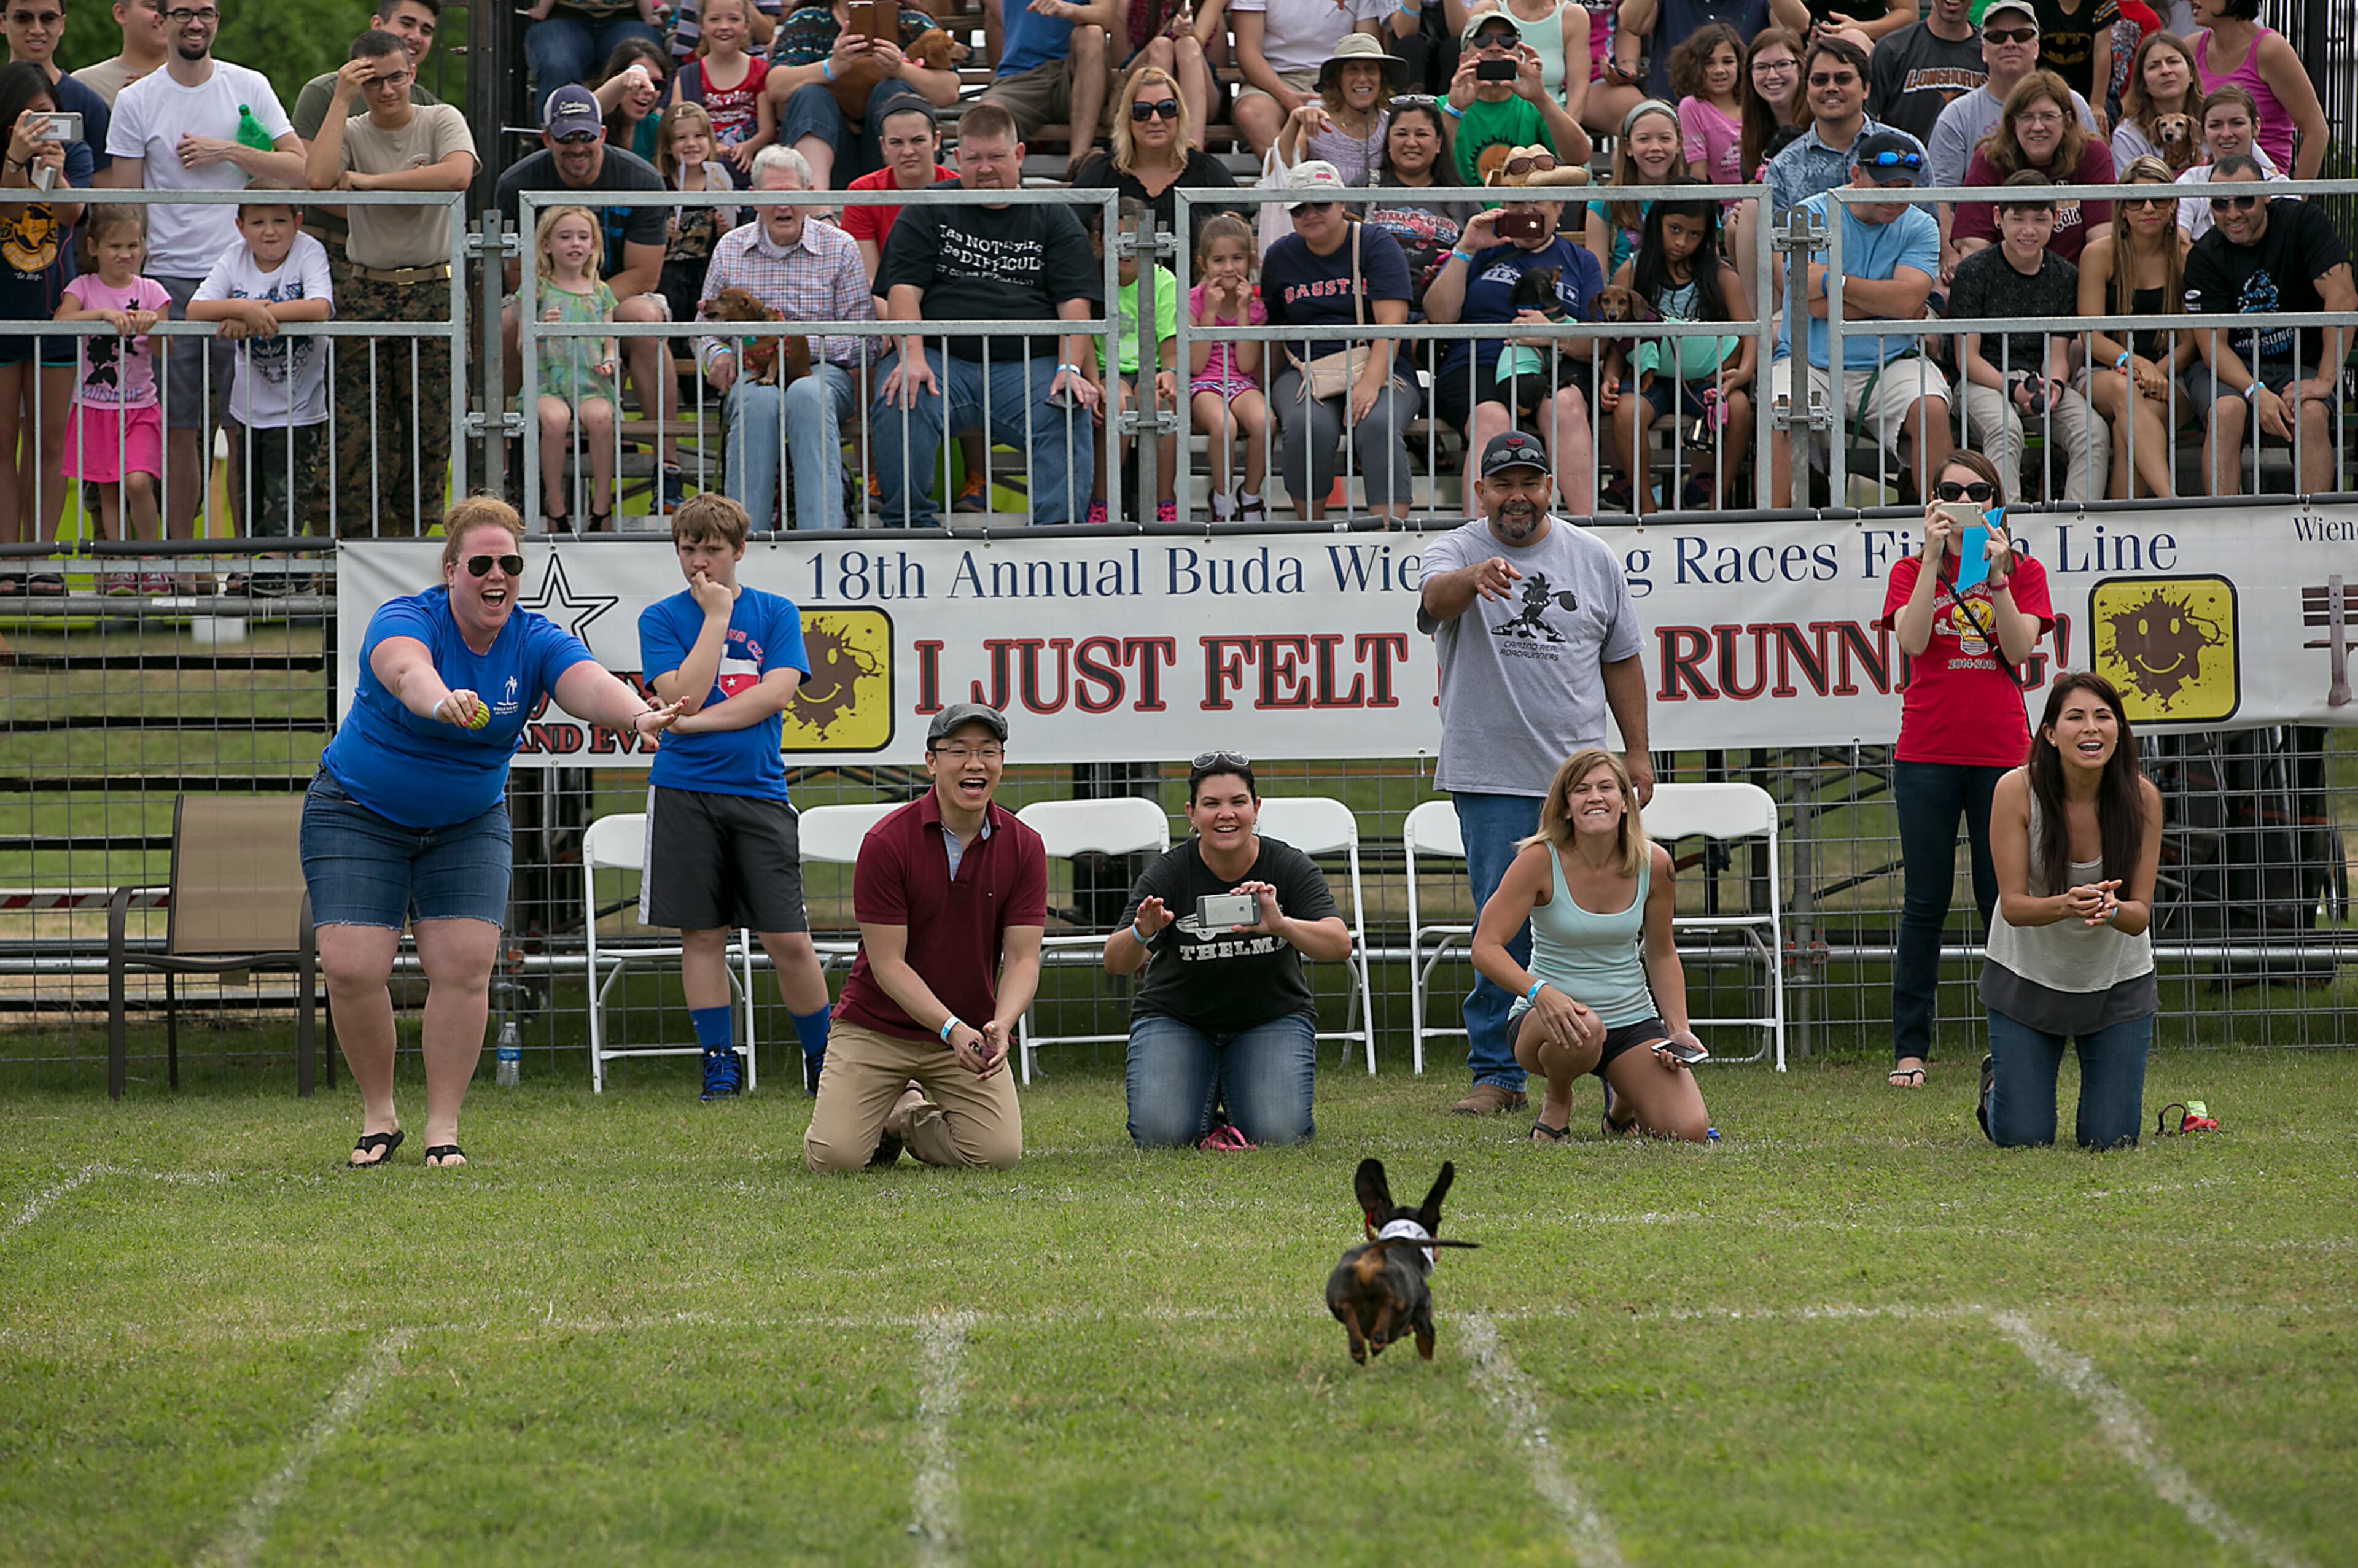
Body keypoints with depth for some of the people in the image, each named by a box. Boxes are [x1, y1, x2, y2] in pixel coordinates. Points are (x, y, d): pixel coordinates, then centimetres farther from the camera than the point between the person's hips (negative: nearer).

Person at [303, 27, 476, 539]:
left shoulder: (441, 121, 3)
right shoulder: (350, 132, 6)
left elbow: (458, 174, -19)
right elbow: (317, 178, -15)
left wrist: (371, 180, -14)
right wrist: (341, 100, -9)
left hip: (434, 290, -1)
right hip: (364, 292, 1)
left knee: (429, 429, -1)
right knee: (358, 429, -7)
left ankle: (415, 535, 9)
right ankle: (365, 535, 1)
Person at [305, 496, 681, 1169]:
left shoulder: (535, 642, -11)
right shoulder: (406, 621, -21)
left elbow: (589, 684, -32)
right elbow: (406, 670, -46)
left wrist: (636, 714, -56)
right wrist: (440, 701, -70)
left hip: (468, 825, 3)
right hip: (358, 816, -3)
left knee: (464, 964, -12)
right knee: (351, 967, -12)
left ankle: (443, 1126, 0)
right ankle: (378, 1116, 8)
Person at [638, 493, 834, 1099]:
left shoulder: (776, 614, 9)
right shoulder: (661, 618, 6)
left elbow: (777, 692, -6)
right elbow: (682, 695, -9)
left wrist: (696, 720, -10)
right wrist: (716, 616, -7)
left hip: (759, 792, 0)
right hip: (685, 793, 0)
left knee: (788, 939, -4)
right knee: (702, 934, 1)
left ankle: (824, 1059, 9)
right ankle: (720, 1061, 11)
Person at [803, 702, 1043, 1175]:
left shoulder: (1023, 847, -5)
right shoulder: (886, 843, -15)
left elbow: (1022, 958, -8)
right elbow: (888, 963, -16)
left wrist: (1001, 1025, -29)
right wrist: (952, 1028, -29)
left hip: (970, 1033, 3)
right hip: (877, 1025, -3)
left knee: (1000, 1153, -18)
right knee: (834, 1157, -19)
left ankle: (909, 1118, 15)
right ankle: (882, 1118, 19)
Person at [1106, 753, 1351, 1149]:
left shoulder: (1290, 867, -15)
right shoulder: (1168, 873, -17)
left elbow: (1339, 945, -27)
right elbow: (1116, 964, -23)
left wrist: (1282, 925, -48)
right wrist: (1141, 933, -48)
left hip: (1272, 1016, 0)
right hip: (1175, 1019, 0)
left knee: (1278, 1132, -22)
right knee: (1161, 1133, -21)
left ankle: (1237, 1088, 14)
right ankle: (1208, 1089, 13)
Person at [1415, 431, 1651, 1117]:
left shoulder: (1595, 559, 10)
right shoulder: (1457, 551, 0)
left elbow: (1621, 658, 16)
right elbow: (1435, 599, -24)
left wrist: (1637, 750, 12)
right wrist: (1474, 577, -47)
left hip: (1583, 777, 2)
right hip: (1491, 778, -2)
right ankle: (1497, 1074, 5)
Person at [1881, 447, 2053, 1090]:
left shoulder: (2024, 572, 8)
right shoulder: (1913, 571, 7)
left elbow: (2020, 649, -7)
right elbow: (1912, 640, -12)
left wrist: (1995, 573, -15)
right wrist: (1935, 558, -15)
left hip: (2000, 752, 0)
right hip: (1927, 754, 0)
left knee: (2002, 902, 1)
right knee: (1925, 904, 0)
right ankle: (1910, 1049, 3)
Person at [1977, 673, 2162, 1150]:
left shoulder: (2141, 797, -18)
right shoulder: (2017, 790, -22)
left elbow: (2140, 914, -15)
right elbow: (2012, 905, -20)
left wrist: (2110, 910, -40)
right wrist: (2067, 906, -41)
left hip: (2117, 983, 1)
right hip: (2026, 979, -1)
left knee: (2111, 1139, -3)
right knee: (2021, 1138, -4)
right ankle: (1996, 1081, 32)